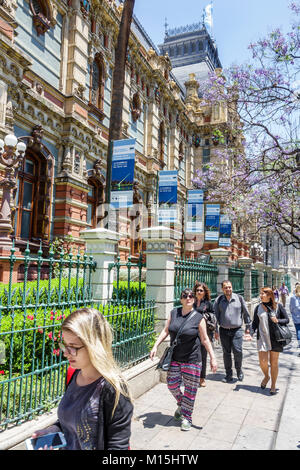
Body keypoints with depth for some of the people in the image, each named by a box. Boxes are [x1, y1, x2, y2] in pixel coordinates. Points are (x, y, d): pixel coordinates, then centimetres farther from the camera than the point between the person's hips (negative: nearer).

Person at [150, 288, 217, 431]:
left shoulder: (198, 317, -8)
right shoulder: (173, 313, 2)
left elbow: (205, 339, -4)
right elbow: (165, 331, 6)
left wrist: (213, 357, -8)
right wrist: (155, 346, -3)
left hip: (191, 359, -3)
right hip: (174, 357, 3)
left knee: (190, 389, 4)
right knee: (172, 385, 7)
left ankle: (186, 418, 22)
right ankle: (181, 405, 37)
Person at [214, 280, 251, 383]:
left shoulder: (239, 298, -1)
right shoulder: (219, 300, 0)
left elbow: (246, 313, 7)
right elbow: (215, 315, 5)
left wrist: (247, 328, 8)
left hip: (237, 330, -1)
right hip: (224, 331, 1)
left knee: (238, 351, -9)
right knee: (226, 353, 7)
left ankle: (239, 370, 19)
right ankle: (228, 375, 21)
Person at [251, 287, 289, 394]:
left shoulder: (278, 306, -2)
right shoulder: (258, 307, 4)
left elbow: (287, 320, 4)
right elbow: (255, 323, 8)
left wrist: (278, 321, -15)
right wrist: (251, 333, -6)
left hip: (275, 338, -1)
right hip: (262, 338, 1)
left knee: (274, 362, 5)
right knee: (262, 361, -5)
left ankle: (273, 385, 24)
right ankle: (266, 377, 27)